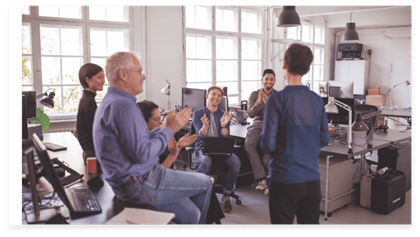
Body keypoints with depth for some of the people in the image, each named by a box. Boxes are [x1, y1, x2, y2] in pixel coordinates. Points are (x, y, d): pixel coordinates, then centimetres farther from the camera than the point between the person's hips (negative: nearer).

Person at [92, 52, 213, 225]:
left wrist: (164, 127, 12)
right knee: (205, 183, 6)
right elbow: (142, 154, -26)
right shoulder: (124, 105, -21)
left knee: (191, 214, 15)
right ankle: (200, 222, 29)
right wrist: (170, 129, -14)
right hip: (141, 184, -10)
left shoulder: (111, 102, 14)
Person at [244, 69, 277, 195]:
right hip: (257, 125, 1)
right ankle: (262, 180, -29)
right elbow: (250, 114, 0)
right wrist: (258, 102, -16)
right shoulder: (254, 94, 12)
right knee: (248, 144, -31)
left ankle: (261, 179, -22)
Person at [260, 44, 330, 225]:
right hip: (312, 178, 5)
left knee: (282, 221, 10)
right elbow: (324, 140, 8)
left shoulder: (277, 99, -15)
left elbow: (268, 144, -16)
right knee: (310, 221, 19)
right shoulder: (317, 100, 1)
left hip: (284, 179, -5)